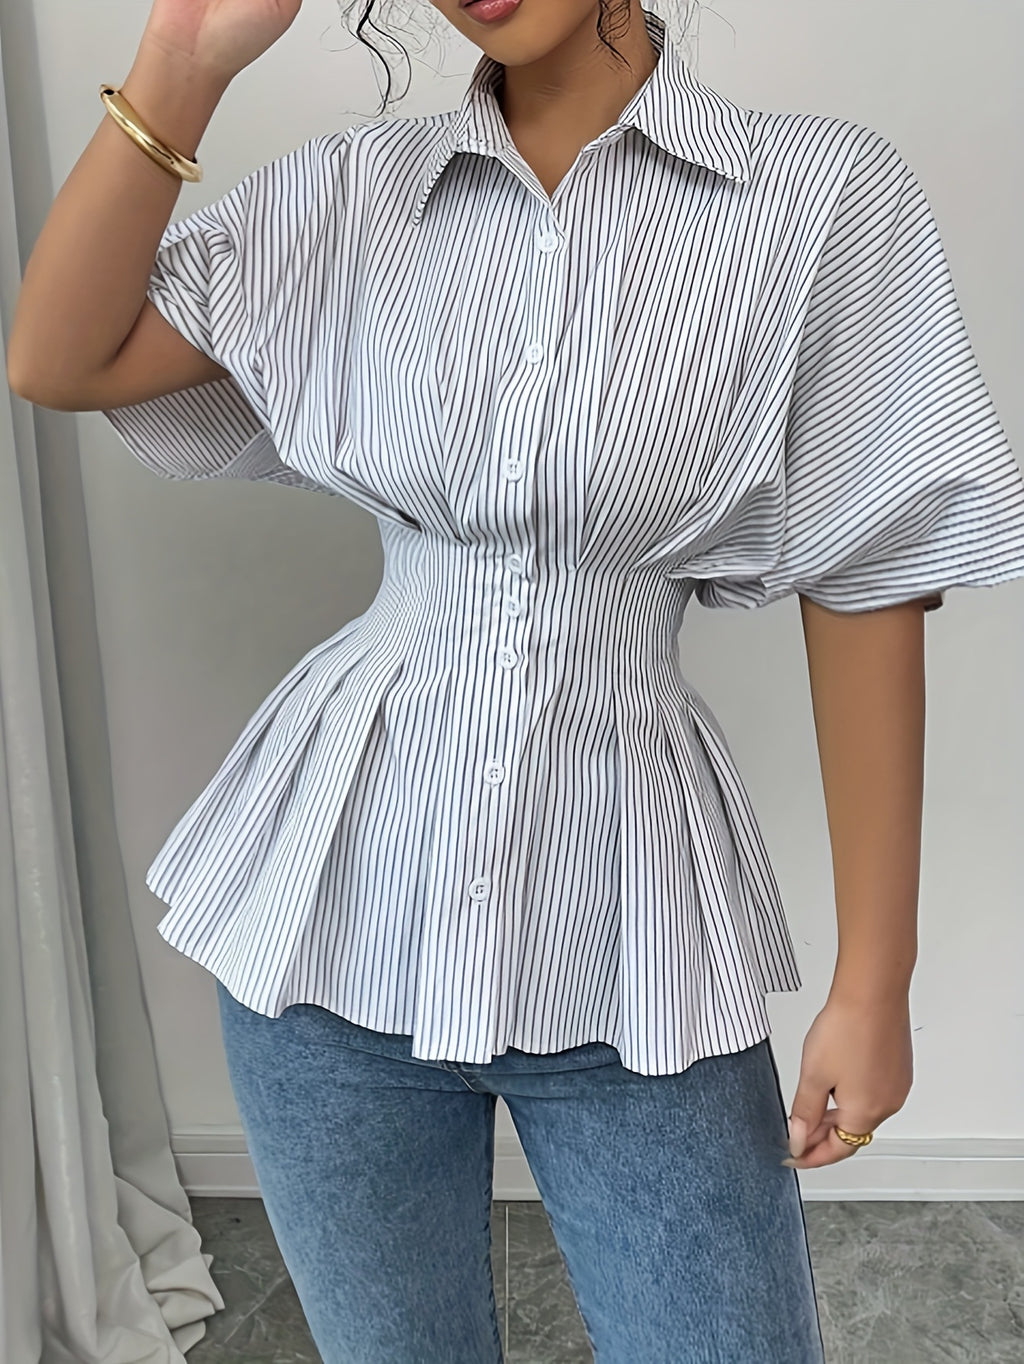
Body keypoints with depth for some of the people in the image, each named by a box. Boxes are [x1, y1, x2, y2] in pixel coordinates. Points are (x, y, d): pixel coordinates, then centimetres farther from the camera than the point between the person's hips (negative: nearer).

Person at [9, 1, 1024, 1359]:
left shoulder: (827, 192, -6)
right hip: (340, 900, 3)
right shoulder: (350, 191, 3)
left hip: (626, 937, -1)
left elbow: (866, 599, -6)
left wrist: (875, 979, -3)